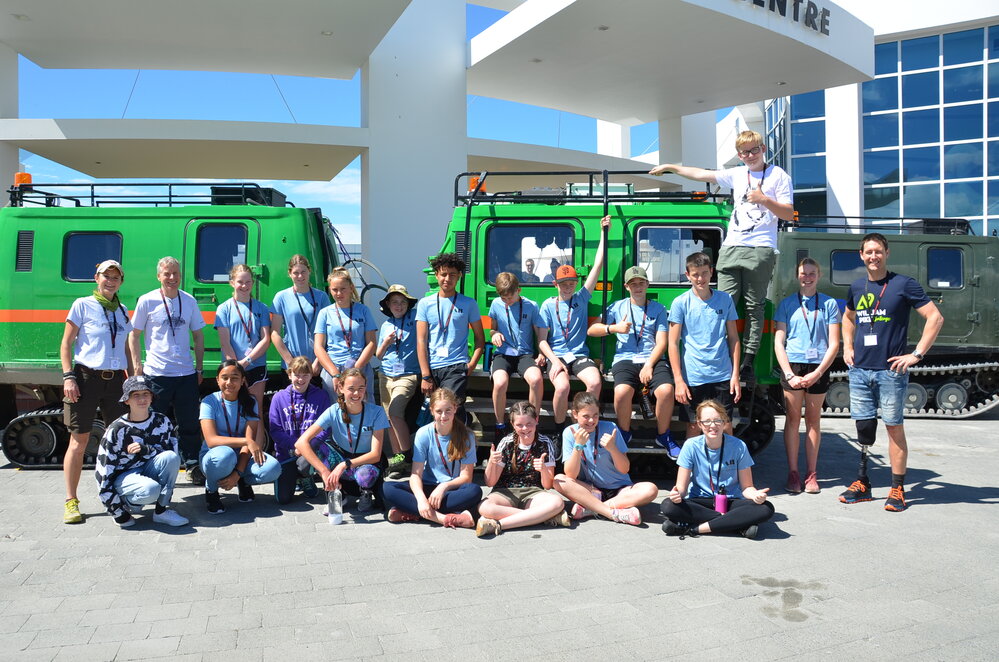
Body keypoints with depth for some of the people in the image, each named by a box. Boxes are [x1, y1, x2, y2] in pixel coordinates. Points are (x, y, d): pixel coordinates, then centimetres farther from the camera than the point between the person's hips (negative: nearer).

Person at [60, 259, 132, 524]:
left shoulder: (122, 311, 15)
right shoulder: (83, 305, 1)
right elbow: (66, 344, -1)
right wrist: (68, 377, -11)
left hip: (116, 379, 5)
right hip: (87, 376, -5)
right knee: (79, 440, -3)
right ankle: (71, 502, 2)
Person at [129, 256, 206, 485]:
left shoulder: (189, 301, 8)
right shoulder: (147, 301, 0)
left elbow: (198, 336, 14)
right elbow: (134, 335, 5)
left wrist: (199, 368, 9)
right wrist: (137, 366, -4)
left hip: (186, 373, 2)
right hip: (156, 374, -2)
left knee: (190, 424, 7)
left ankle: (193, 466, 18)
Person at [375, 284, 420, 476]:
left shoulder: (415, 318, 2)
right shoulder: (386, 325, 14)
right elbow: (378, 355, 16)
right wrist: (386, 342, -2)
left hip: (408, 375, -5)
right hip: (386, 375, 5)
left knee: (395, 411, -21)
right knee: (390, 418, 2)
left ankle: (408, 455, -12)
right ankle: (397, 457, 9)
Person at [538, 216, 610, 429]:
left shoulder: (581, 298, 10)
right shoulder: (548, 305, 6)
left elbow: (597, 266, 6)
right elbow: (541, 340, 2)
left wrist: (603, 233, 4)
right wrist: (555, 361, -14)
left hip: (580, 355, 2)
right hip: (557, 355, -2)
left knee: (595, 382, -29)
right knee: (562, 386, -32)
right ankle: (559, 429, -9)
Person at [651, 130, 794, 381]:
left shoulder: (778, 176, 5)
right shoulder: (737, 175, 18)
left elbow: (789, 214, 0)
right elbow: (702, 174, 22)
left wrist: (764, 200, -14)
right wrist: (670, 167, 24)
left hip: (760, 250, -4)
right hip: (731, 248, 4)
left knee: (754, 307, -2)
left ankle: (748, 363, -2)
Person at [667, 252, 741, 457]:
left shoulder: (725, 300, 7)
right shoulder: (680, 303, -1)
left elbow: (733, 338, 10)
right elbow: (673, 343, -2)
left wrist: (735, 375, 4)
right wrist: (678, 381, -8)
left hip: (723, 376, 2)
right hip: (693, 377, -2)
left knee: (725, 426, 5)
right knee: (694, 427, 6)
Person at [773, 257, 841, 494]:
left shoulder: (829, 304, 5)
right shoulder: (787, 304, 6)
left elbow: (834, 344, 1)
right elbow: (778, 343, 2)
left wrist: (817, 373, -10)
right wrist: (789, 374, -9)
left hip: (818, 368, 0)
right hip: (792, 366, 0)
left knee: (813, 420, 7)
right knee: (793, 419, 2)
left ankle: (811, 474, 14)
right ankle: (793, 473, 8)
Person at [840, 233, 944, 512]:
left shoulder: (903, 285, -5)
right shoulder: (856, 287, 10)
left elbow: (935, 318, -7)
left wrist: (916, 354, -12)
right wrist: (848, 347, 15)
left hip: (891, 371, -4)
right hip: (859, 370, 5)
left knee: (894, 427, 1)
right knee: (863, 426, 9)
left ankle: (898, 489, 9)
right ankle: (862, 483, 18)